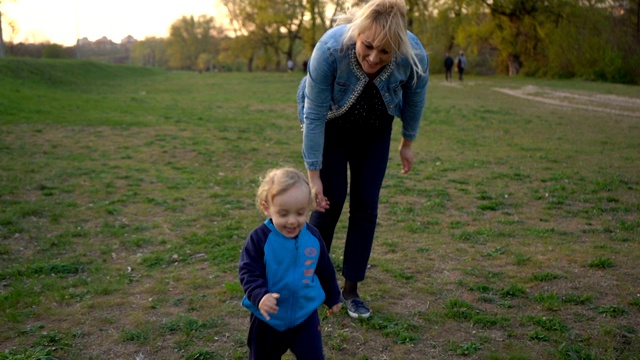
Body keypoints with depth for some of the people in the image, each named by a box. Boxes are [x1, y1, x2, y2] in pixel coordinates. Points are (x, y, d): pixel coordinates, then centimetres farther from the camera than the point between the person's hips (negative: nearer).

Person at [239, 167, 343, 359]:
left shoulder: (313, 236, -7)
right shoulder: (259, 238, -21)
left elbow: (325, 270, 7)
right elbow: (248, 272, -21)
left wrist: (333, 297, 18)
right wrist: (259, 296, -39)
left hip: (305, 315, 2)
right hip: (268, 319, -2)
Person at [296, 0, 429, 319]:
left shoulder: (415, 56, -31)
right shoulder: (330, 48, -37)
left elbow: (414, 101, -9)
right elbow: (314, 116, -29)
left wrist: (407, 143, 4)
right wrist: (314, 174, -25)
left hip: (375, 131, 2)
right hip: (330, 126, -2)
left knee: (366, 206, -1)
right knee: (331, 200, -5)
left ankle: (351, 288, 13)